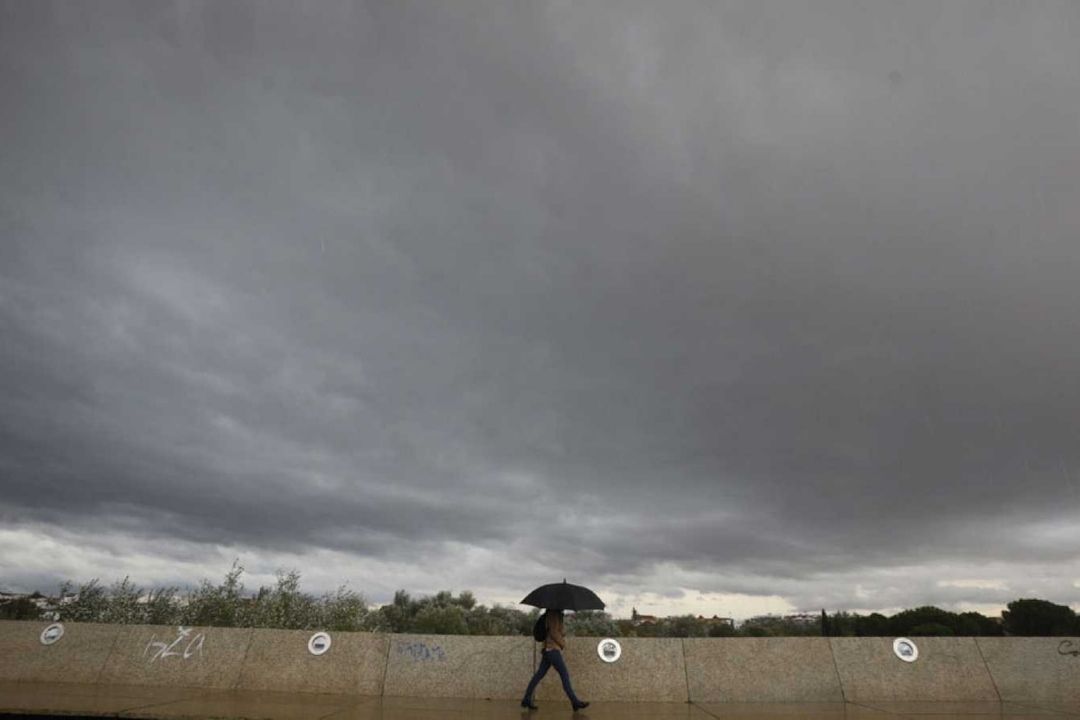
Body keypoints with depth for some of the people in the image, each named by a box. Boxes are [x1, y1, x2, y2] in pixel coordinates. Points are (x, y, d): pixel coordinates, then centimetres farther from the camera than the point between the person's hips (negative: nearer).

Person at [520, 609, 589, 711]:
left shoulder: (555, 613, 14)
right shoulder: (554, 613, -15)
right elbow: (554, 632, -21)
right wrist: (563, 644, -10)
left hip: (548, 649, 10)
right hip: (553, 650, -10)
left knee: (539, 675, 10)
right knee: (565, 675, -3)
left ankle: (526, 700, 13)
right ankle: (575, 702, 2)